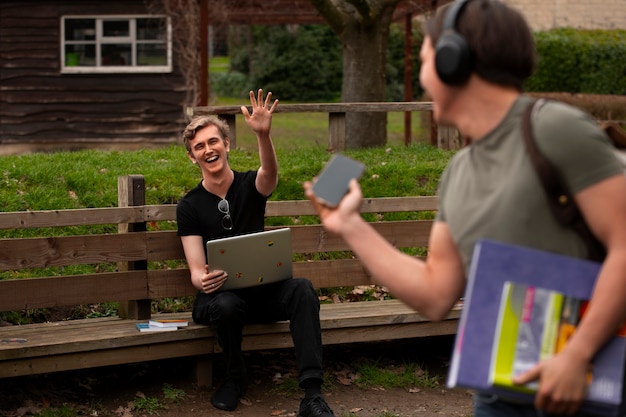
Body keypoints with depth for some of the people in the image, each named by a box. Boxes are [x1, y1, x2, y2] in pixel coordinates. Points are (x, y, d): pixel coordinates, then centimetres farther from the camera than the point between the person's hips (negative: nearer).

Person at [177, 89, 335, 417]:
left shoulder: (250, 186, 3)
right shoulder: (189, 206, 1)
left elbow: (270, 173, -24)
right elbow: (196, 269, -7)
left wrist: (263, 134, -46)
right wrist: (203, 281, -33)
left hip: (262, 290, 1)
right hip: (219, 293, -1)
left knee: (302, 289, -31)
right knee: (226, 305, -38)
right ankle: (234, 376, -7)